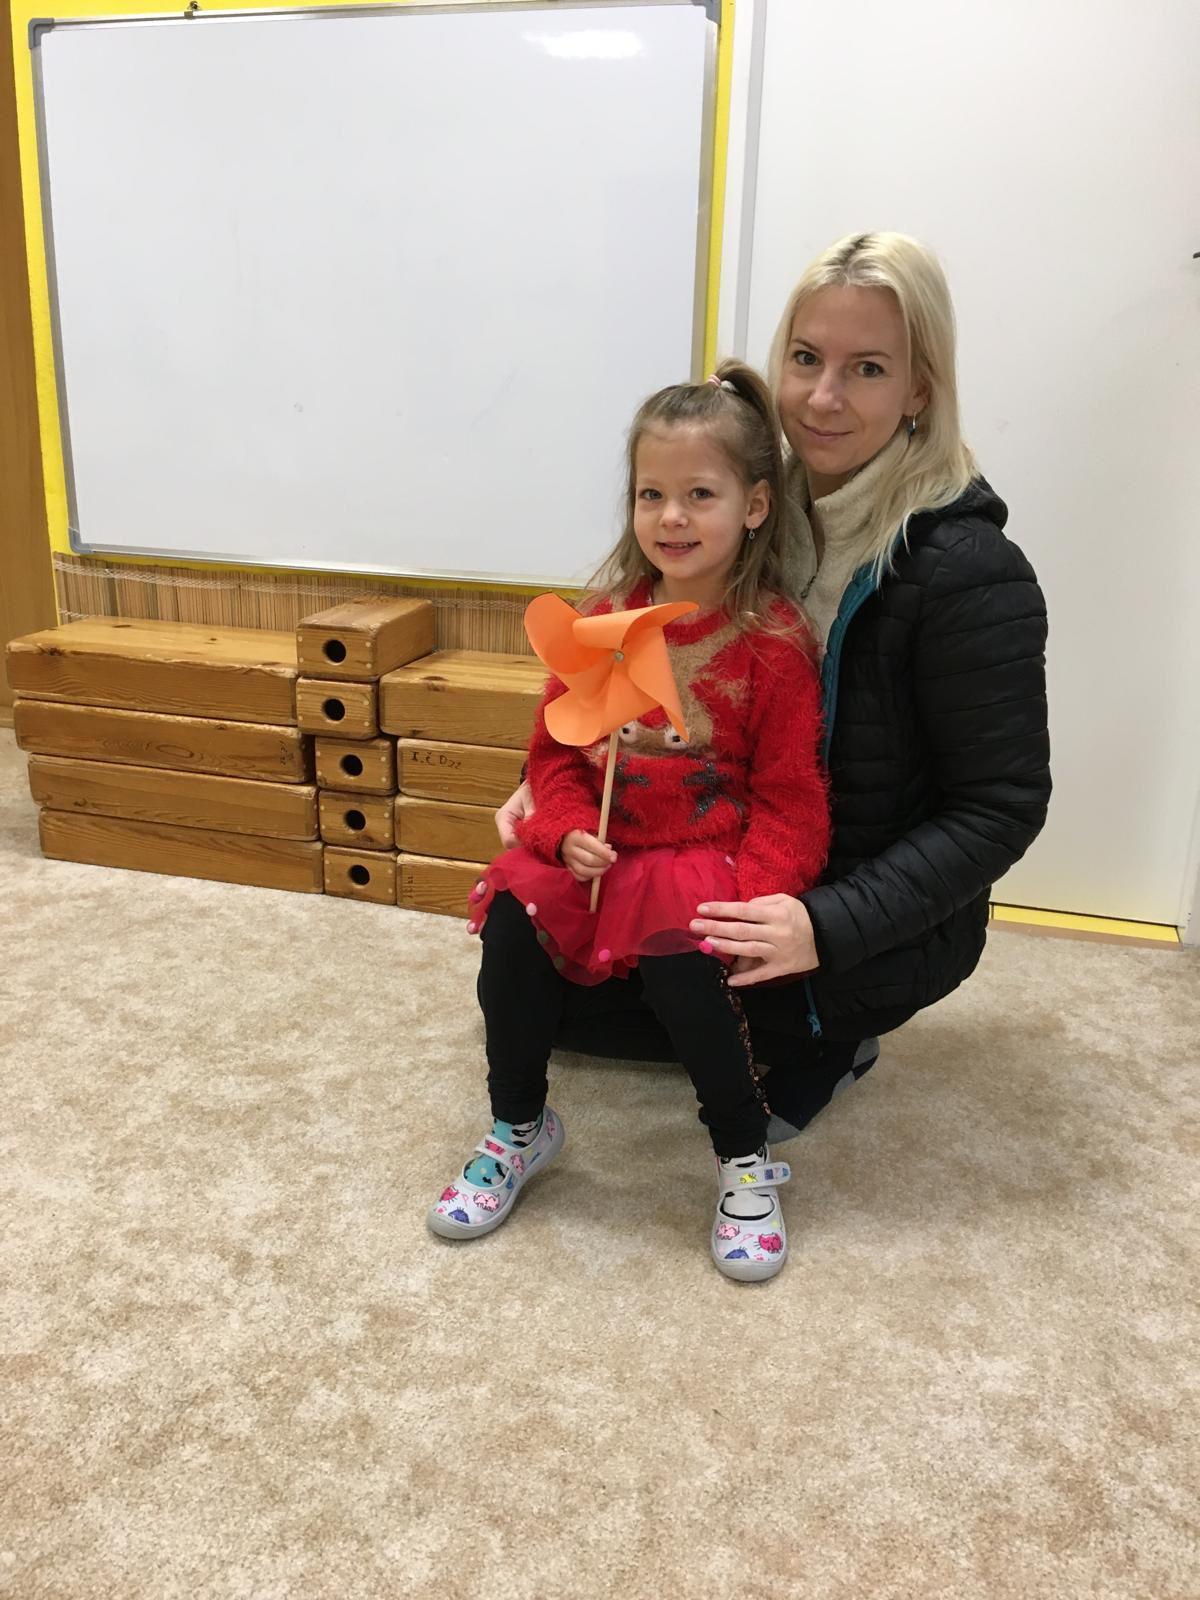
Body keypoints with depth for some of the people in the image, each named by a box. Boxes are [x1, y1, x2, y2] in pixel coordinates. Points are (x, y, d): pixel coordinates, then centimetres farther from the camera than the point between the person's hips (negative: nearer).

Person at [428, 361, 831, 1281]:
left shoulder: (774, 643, -8)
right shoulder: (605, 618, 5)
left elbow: (788, 798, -7)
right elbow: (556, 749, 9)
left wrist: (755, 898, -21)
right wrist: (568, 831, -11)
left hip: (709, 854, -4)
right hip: (599, 850, 4)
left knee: (678, 954, -31)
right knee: (512, 919, -20)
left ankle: (746, 1160, -4)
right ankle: (519, 1129, 5)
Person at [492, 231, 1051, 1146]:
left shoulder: (966, 572, -22)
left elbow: (1001, 808, -19)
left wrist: (829, 926, -29)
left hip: (880, 929, -7)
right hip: (738, 873, 7)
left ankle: (814, 1041, 6)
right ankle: (784, 1028, 12)